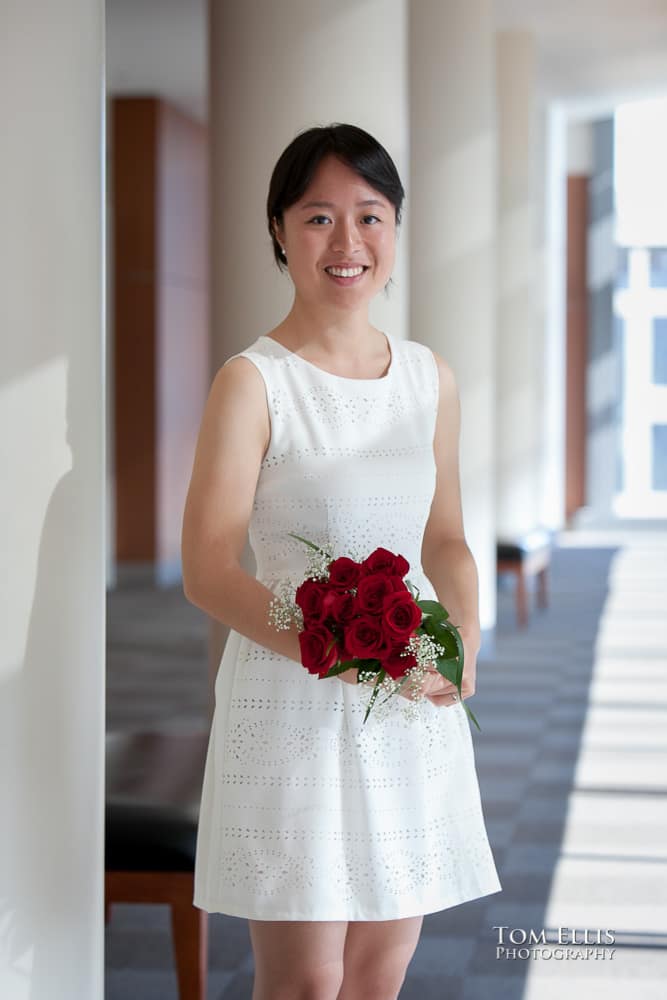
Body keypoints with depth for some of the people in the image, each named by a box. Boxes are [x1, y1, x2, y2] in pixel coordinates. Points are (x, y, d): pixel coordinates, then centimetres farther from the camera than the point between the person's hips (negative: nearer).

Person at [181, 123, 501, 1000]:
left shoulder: (431, 379, 7)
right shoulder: (252, 382, -10)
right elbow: (207, 572, -14)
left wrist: (464, 643, -4)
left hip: (413, 709, 5)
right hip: (294, 706, -5)